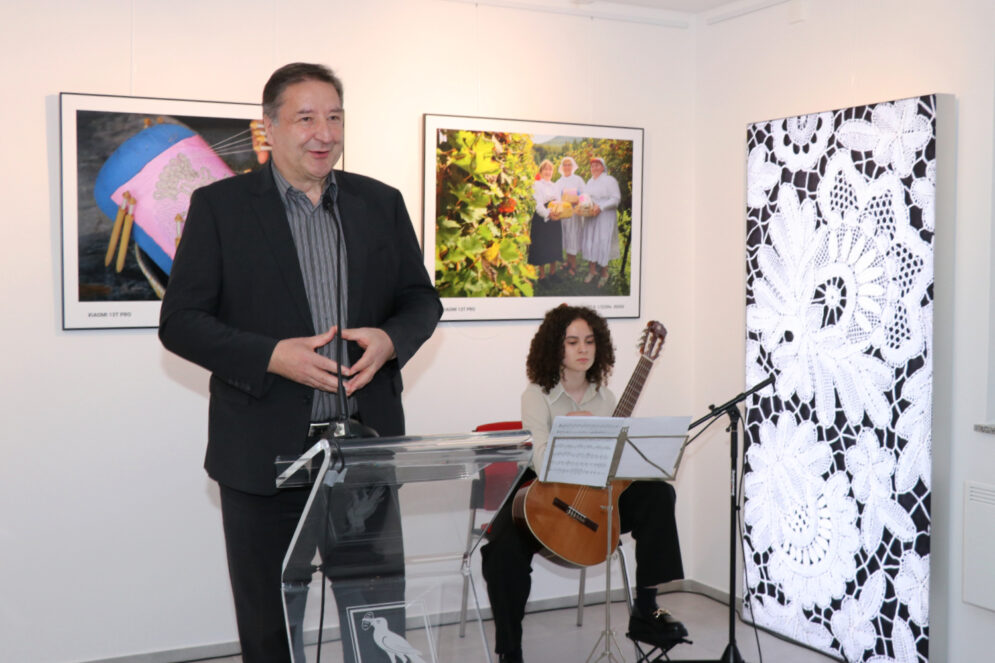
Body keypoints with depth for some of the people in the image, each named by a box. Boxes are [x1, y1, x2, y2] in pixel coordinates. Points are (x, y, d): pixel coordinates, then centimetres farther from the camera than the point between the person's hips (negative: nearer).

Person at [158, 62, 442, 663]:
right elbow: (180, 321, -5)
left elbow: (422, 298, 12)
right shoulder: (219, 206, -2)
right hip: (264, 452, -2)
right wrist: (272, 356, -19)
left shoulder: (381, 203, 7)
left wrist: (391, 339, -11)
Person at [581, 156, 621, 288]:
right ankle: (592, 270, 19)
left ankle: (604, 273, 9)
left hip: (605, 217, -7)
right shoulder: (590, 182, 15)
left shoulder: (609, 180, -8)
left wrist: (600, 207, -22)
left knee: (602, 244, -4)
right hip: (591, 217, 7)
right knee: (590, 242, 6)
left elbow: (616, 199, -14)